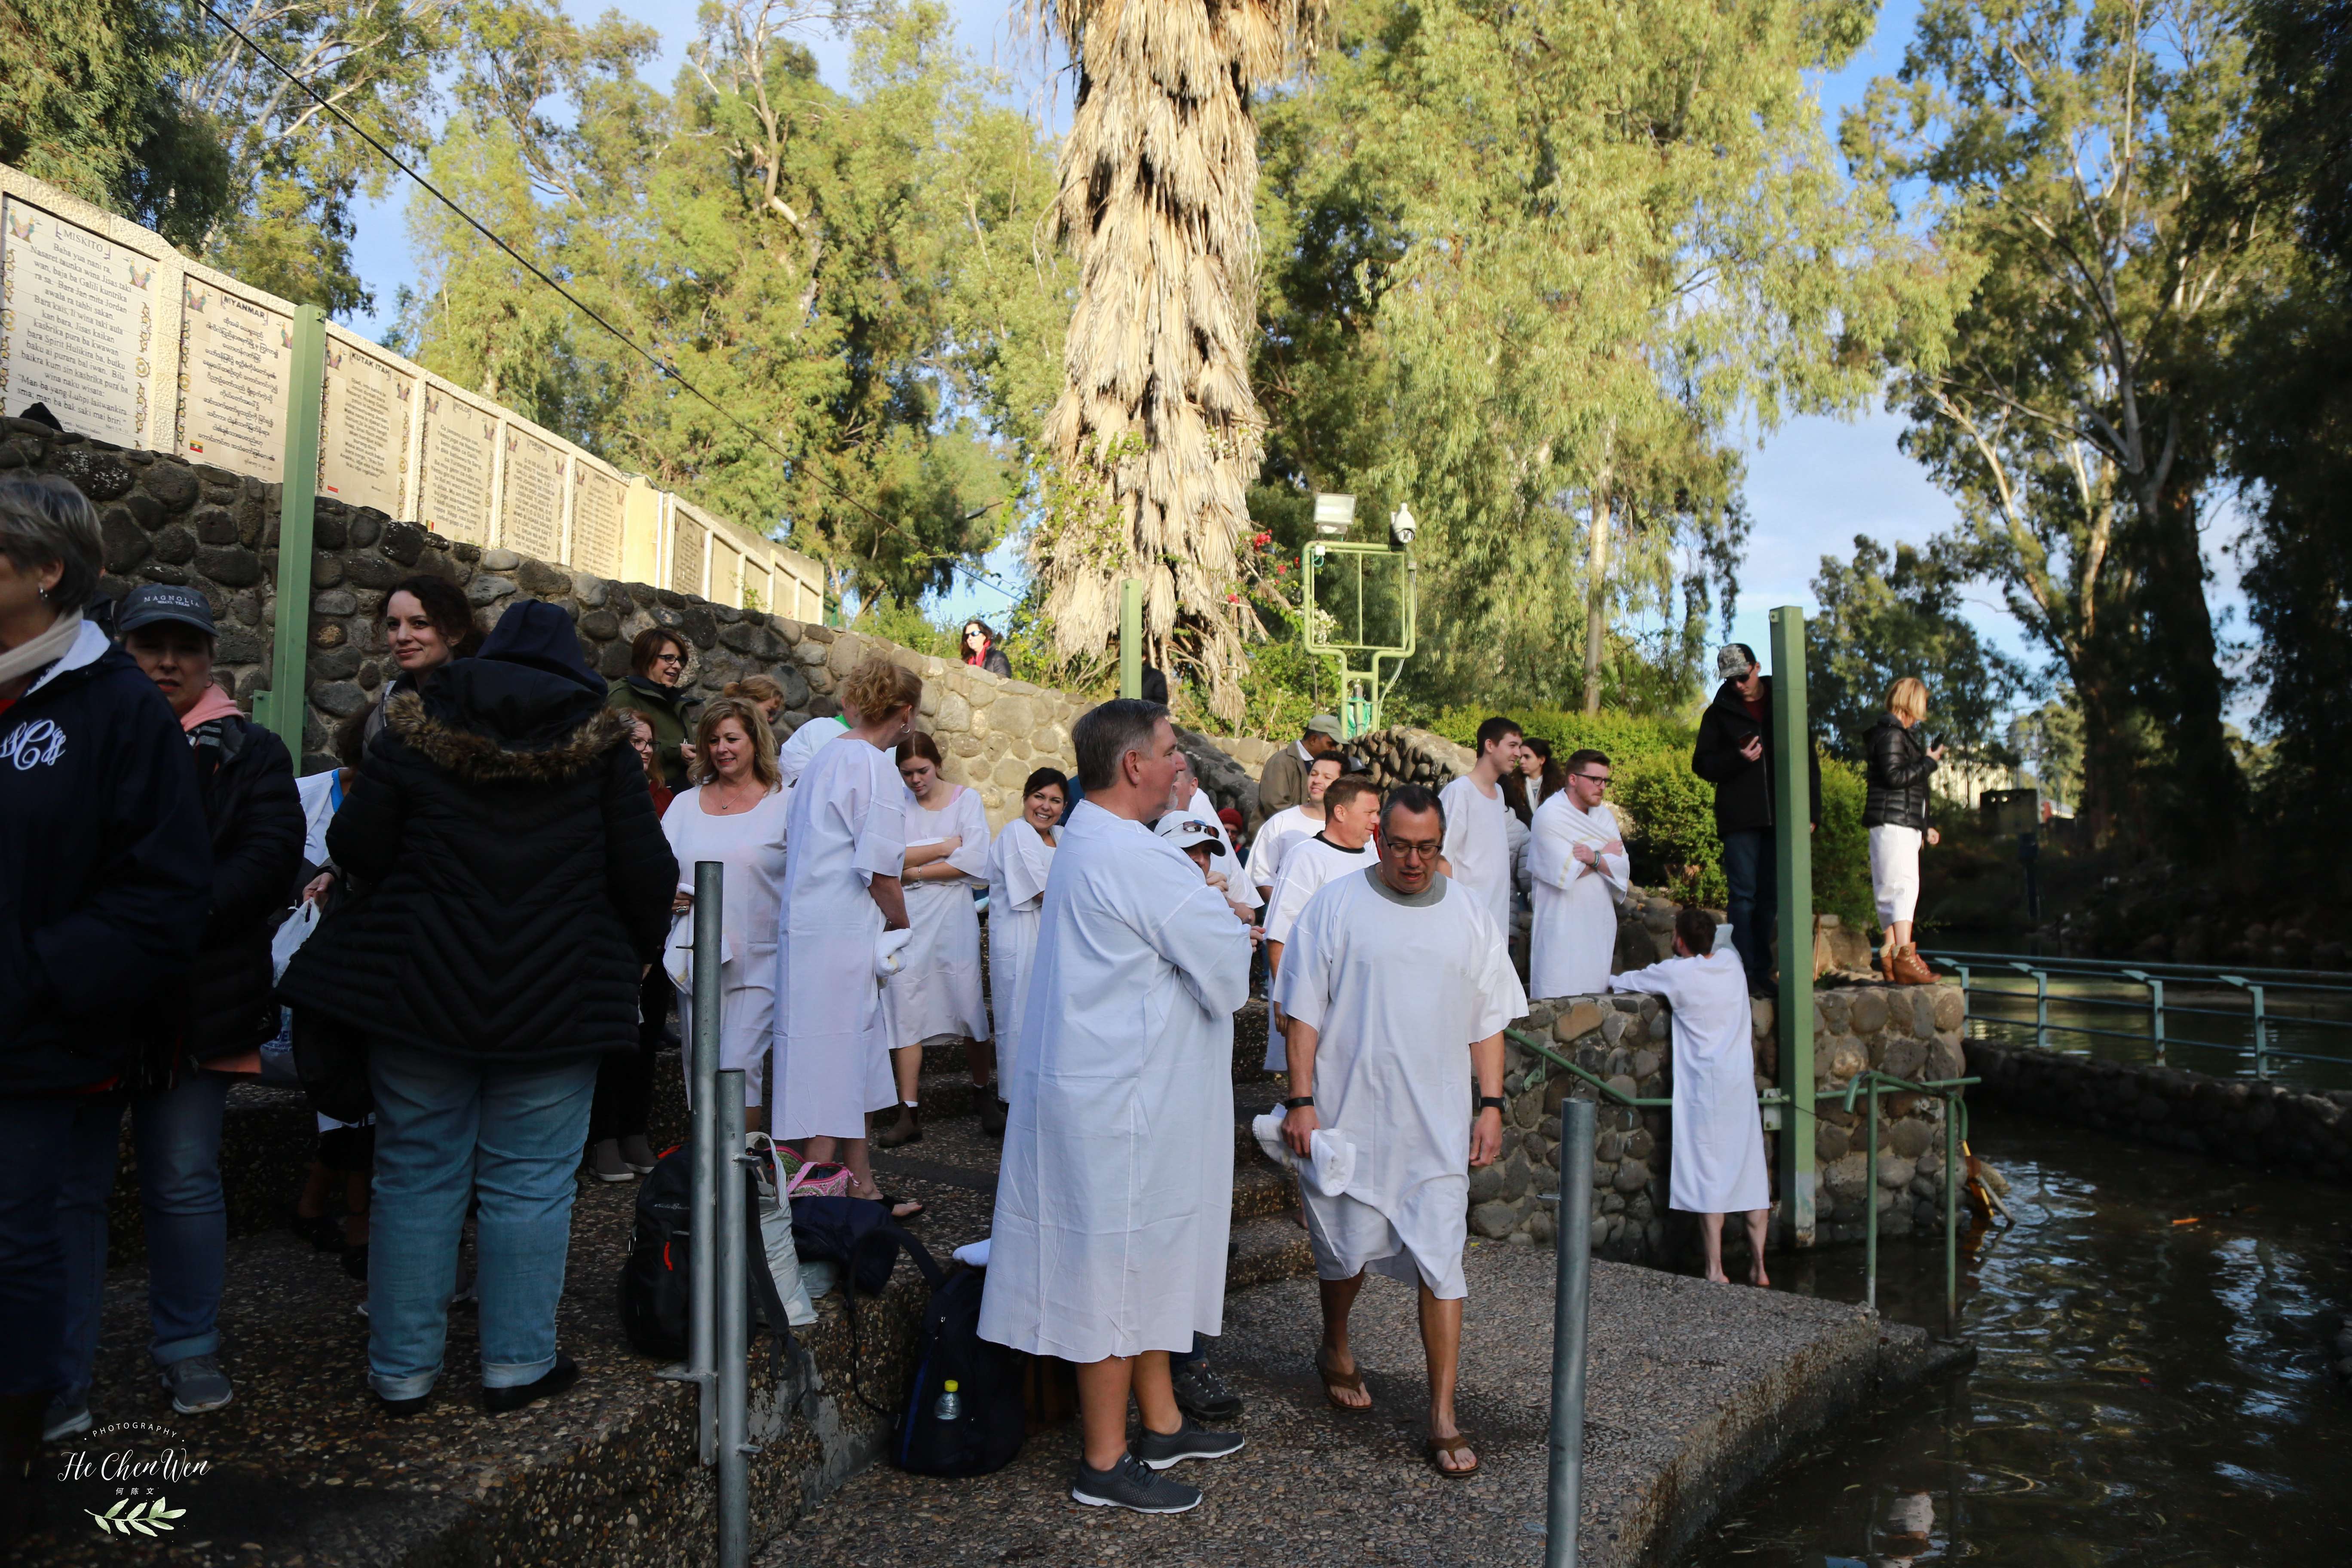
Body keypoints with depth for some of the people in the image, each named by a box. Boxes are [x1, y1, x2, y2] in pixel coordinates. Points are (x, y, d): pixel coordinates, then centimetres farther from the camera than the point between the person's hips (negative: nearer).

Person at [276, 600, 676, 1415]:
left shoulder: (418, 728, 1)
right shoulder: (601, 741, -2)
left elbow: (354, 844, -2)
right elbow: (645, 866, -4)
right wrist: (641, 947, 13)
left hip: (424, 986, 2)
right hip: (557, 1000, -1)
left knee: (417, 1176, 11)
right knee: (530, 1182, 6)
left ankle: (402, 1369, 18)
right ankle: (517, 1363, 13)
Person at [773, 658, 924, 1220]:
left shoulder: (824, 758, 14)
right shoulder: (875, 767, -13)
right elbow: (880, 872, -17)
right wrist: (901, 925, 0)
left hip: (808, 923, 9)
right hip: (843, 936, -9)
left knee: (854, 1065, 15)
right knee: (836, 1069, -3)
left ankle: (863, 1191, 24)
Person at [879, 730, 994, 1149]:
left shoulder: (966, 799, 3)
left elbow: (973, 863, -7)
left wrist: (914, 870, -6)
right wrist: (944, 846, -9)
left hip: (953, 914, -1)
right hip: (906, 918, 1)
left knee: (968, 1006, 1)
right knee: (905, 1010, -3)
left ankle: (985, 1094, 20)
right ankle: (909, 1114, 1)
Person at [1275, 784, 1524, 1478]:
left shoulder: (1470, 916, 7)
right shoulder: (1334, 907, -3)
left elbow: (1488, 1022, 11)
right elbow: (1303, 1012, -3)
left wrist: (1491, 1105, 4)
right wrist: (1301, 1101, -9)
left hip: (1437, 1126, 2)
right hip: (1347, 1119, -1)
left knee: (1441, 1263, -2)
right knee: (1346, 1249, 12)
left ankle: (1443, 1419, 6)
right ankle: (1336, 1351, 42)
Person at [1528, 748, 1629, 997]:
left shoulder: (1604, 815, 12)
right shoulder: (1550, 815, -9)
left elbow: (1622, 867, 1)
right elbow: (1565, 872, -18)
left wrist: (1594, 858, -19)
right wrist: (1606, 853, -3)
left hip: (1598, 924, 6)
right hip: (1562, 927, -6)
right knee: (1558, 1000, -7)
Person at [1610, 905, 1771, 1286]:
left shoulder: (1677, 973, -11)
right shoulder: (1731, 961, 3)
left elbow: (1628, 981, 2)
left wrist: (1611, 980, 23)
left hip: (1705, 1086, -5)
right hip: (1742, 1083, 5)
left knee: (1710, 1175, -2)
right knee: (1751, 1171, 9)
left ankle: (1716, 1269, -1)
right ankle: (1758, 1265, 14)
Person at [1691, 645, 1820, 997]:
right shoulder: (1720, 712, 6)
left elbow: (1809, 761, 12)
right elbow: (1702, 764, 4)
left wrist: (1811, 810, 4)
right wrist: (1738, 758, -14)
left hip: (1779, 818, 2)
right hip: (1740, 818, -2)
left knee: (1770, 899, 6)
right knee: (1744, 896, -7)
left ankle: (1762, 974, 13)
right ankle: (1745, 973, -7)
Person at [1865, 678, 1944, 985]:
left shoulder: (1902, 734, 23)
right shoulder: (1891, 733, -9)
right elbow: (1895, 776, -21)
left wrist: (1924, 827, 28)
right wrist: (1929, 761, -10)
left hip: (1905, 824, 11)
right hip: (1892, 822, -11)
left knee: (1893, 890, 9)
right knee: (1904, 885, -18)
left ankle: (1891, 957, 12)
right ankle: (1904, 957, -25)